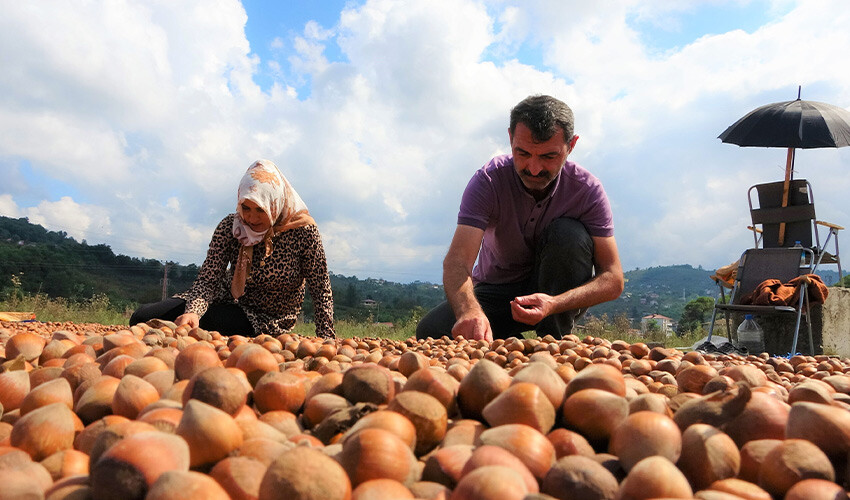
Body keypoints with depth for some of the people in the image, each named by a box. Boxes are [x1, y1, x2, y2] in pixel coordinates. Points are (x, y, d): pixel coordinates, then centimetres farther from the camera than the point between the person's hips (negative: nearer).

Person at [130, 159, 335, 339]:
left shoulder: (303, 230, -20)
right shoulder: (230, 227, -11)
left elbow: (322, 291, -14)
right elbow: (208, 279, -16)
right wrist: (193, 311, -38)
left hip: (265, 323, -4)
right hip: (226, 300, 4)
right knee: (143, 317, -9)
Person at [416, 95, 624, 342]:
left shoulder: (587, 190, -17)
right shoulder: (487, 182, -20)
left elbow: (613, 279, -19)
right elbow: (457, 261, -32)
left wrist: (554, 304, -39)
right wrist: (469, 310, -55)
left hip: (557, 292, 1)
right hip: (496, 290, 0)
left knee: (569, 234, -29)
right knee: (431, 331, -26)